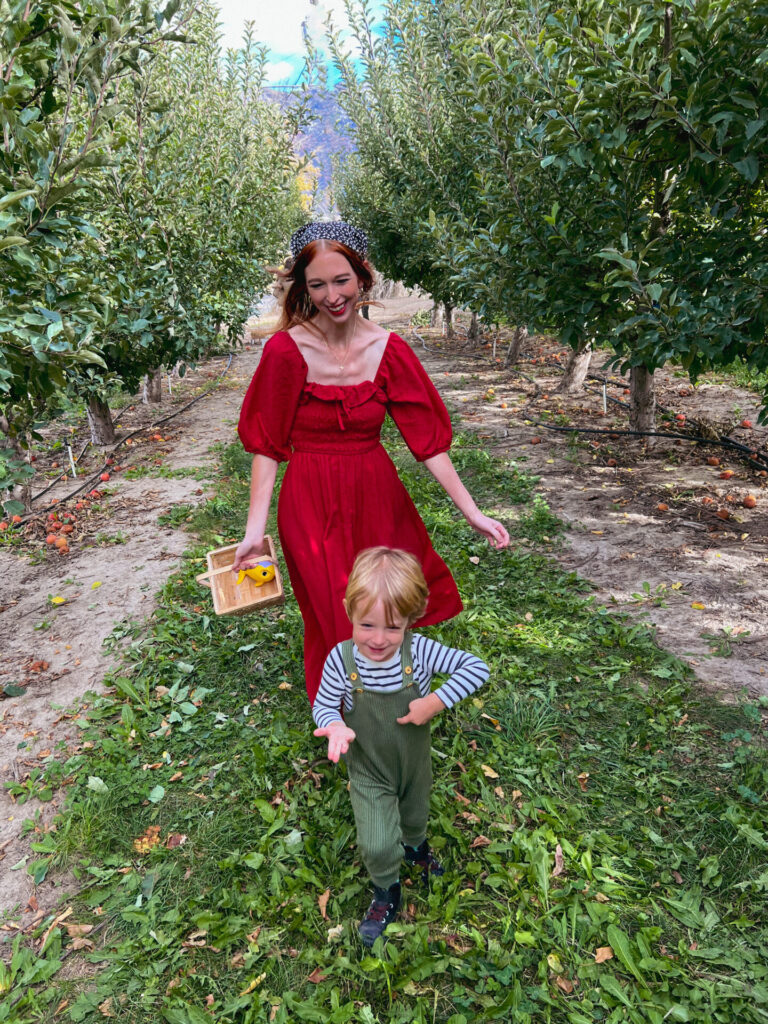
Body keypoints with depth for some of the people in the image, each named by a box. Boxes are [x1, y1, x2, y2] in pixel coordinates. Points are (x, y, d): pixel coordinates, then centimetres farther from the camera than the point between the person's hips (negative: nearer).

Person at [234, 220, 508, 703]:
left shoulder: (389, 350, -4)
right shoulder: (287, 350, -12)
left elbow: (427, 436, -2)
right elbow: (266, 445, -8)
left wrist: (472, 511, -5)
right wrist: (255, 528, -12)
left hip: (379, 499, 3)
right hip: (313, 505, -3)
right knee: (337, 627, 8)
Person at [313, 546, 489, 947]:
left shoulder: (418, 651, -29)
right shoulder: (341, 659, -29)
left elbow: (476, 666, -25)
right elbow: (324, 705, -14)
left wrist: (436, 701, -34)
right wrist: (335, 726, -35)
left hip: (415, 762, 2)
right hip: (369, 771, -2)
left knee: (415, 818, 29)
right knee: (377, 844, -4)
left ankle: (414, 845, 67)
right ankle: (387, 893, 32)